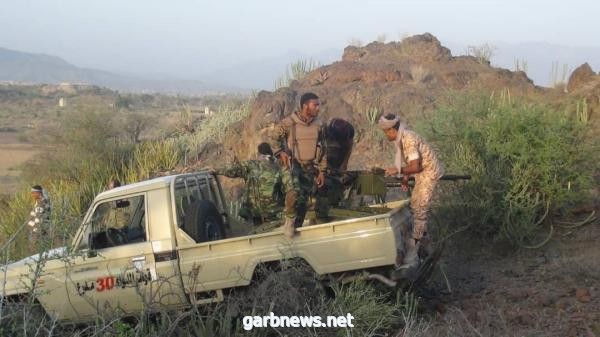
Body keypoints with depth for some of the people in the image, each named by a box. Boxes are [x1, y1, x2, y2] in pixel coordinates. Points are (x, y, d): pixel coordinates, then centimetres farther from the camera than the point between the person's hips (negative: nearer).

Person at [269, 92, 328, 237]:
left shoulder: (319, 125, -1)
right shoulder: (289, 123, -13)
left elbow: (322, 149, 7)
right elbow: (274, 137, 3)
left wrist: (322, 171, 5)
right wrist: (280, 152, -12)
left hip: (310, 167, 4)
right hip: (292, 165, -4)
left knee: (303, 201, 9)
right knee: (293, 192, -29)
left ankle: (294, 227, 27)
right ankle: (289, 220, -4)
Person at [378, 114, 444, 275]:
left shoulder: (408, 139, -25)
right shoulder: (400, 138, 5)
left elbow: (415, 166, -27)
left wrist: (398, 171, -17)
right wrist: (405, 178, 2)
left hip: (429, 173, -10)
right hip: (422, 173, 10)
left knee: (419, 210, -11)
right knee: (415, 206, 19)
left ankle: (411, 254, -12)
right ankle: (424, 240, 37)